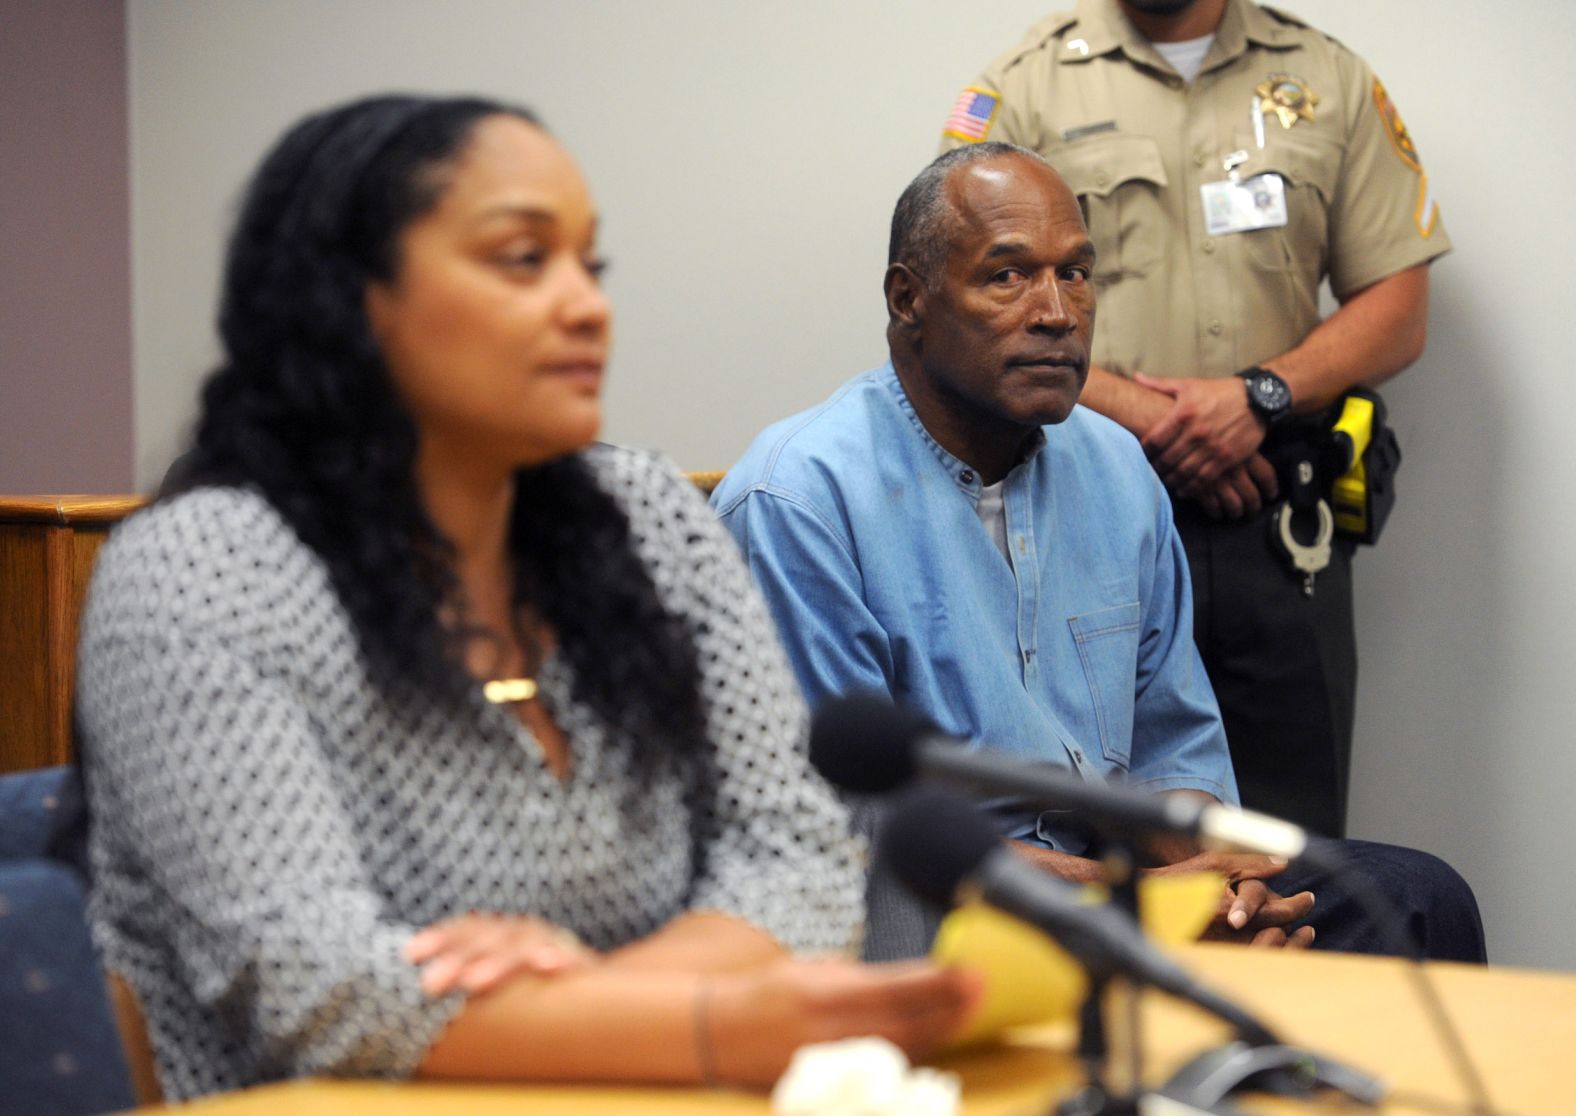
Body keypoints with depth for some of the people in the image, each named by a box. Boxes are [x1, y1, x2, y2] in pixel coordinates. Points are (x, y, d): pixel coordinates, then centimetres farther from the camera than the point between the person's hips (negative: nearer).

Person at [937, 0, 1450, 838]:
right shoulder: (1024, 86, 5)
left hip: (1277, 532, 2)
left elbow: (1399, 306, 10)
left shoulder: (1330, 79, 12)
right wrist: (1148, 422, -12)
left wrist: (1260, 397, -7)